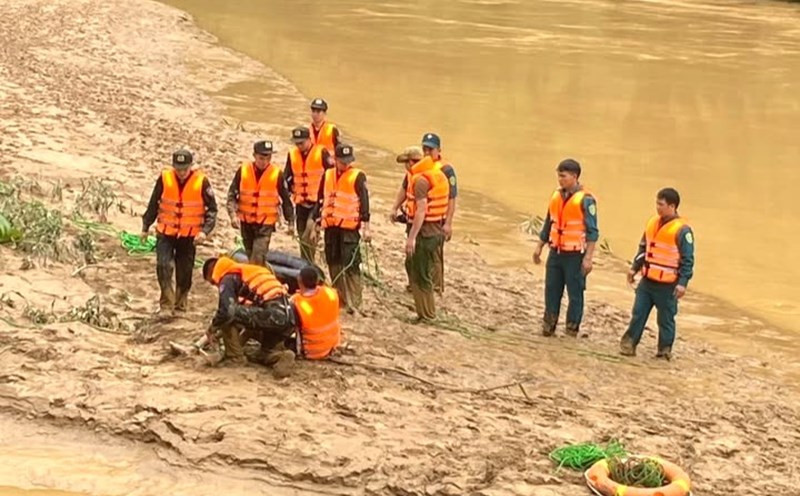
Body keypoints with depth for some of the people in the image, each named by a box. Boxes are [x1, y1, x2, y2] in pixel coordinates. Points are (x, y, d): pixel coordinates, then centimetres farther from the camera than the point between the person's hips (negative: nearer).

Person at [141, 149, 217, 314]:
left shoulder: (201, 181, -10)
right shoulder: (164, 178, -8)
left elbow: (212, 209, -3)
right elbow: (153, 205, 5)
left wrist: (205, 231, -15)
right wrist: (145, 227, 10)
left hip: (189, 235, 0)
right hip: (166, 232, 0)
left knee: (184, 272, 8)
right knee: (164, 266, -16)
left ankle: (180, 305, 24)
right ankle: (166, 304, -10)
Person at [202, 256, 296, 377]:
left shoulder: (228, 279, 3)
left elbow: (226, 310, -10)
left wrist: (212, 327, 8)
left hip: (270, 314, -9)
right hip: (289, 318, 9)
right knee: (269, 352, 30)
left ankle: (235, 357, 6)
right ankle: (281, 356, -1)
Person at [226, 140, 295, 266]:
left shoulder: (277, 174, -8)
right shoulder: (243, 170, -5)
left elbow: (286, 199, 2)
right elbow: (232, 194, -1)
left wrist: (291, 222, 6)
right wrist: (233, 214, -15)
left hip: (266, 223, -3)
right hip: (246, 221, 3)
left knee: (258, 258, -15)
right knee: (251, 257, 16)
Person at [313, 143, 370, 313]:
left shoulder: (358, 176, -4)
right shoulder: (327, 175, 12)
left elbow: (364, 202, -8)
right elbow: (321, 201, 18)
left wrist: (366, 227, -13)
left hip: (350, 228, -6)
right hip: (330, 227, 6)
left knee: (351, 266, -10)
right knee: (334, 264, 10)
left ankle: (354, 302, -8)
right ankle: (339, 298, 22)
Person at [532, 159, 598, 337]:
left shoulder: (585, 200, -11)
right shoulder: (556, 196, 9)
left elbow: (592, 232, -12)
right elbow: (548, 225, 19)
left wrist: (588, 258, -16)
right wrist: (539, 247, 17)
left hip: (575, 255, -6)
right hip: (556, 253, 6)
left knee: (575, 293, 1)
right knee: (551, 290, 8)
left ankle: (572, 329, 8)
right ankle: (548, 327, 16)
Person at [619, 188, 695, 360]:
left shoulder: (682, 230, -13)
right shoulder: (653, 222, 8)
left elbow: (688, 260, -13)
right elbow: (643, 248, 18)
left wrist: (682, 283, -18)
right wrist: (634, 268, 14)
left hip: (667, 285, -6)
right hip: (647, 281, 6)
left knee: (666, 319, 5)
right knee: (638, 314, 7)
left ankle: (665, 350, 15)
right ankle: (629, 344, 14)